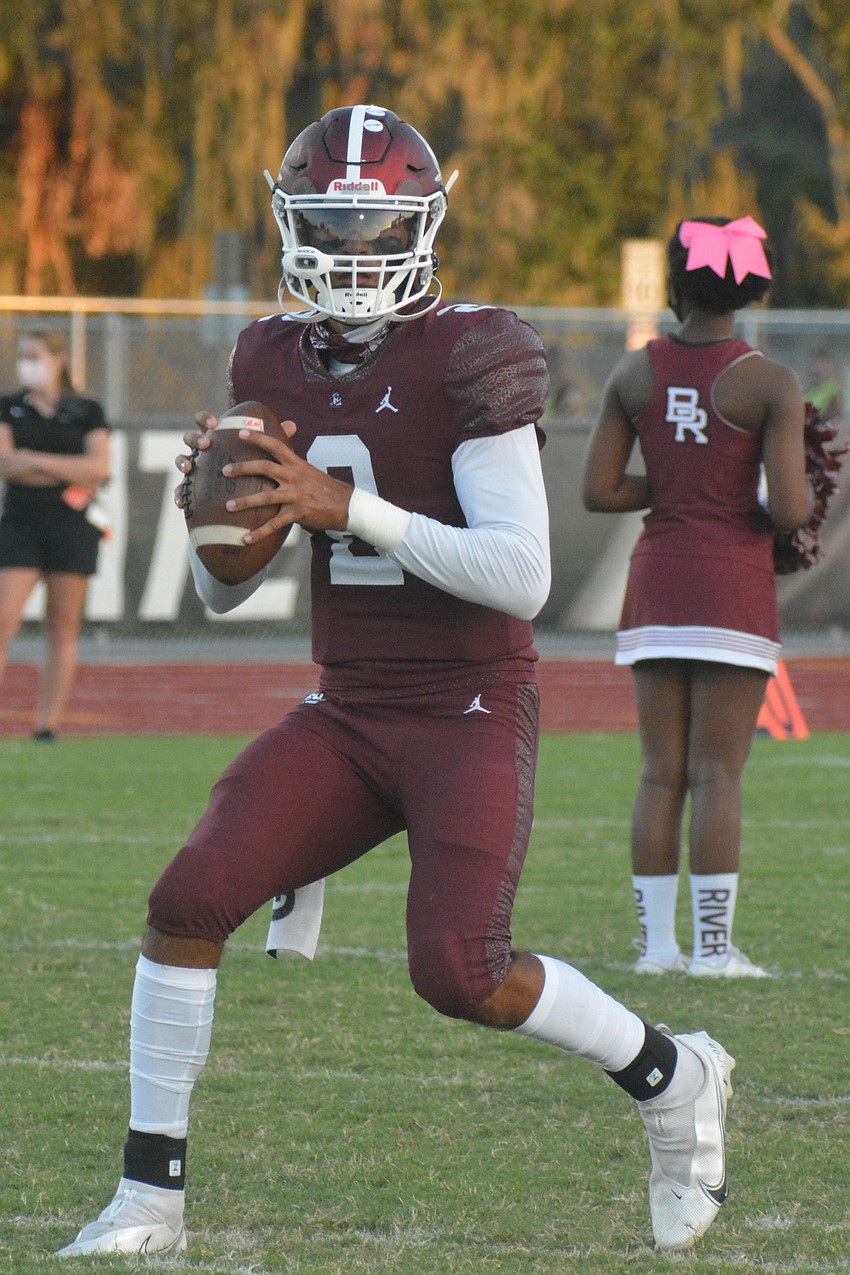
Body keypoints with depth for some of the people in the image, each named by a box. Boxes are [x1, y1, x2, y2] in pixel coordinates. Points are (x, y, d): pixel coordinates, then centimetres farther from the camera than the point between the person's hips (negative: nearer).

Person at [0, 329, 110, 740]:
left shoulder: (87, 411, 7)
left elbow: (99, 466, -6)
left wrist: (33, 461, -10)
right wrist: (70, 476, -10)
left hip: (73, 528, 0)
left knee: (64, 628, 0)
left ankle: (48, 725, 3)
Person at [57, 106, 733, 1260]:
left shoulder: (467, 359, -13)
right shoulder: (274, 365, 7)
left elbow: (522, 579, -20)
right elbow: (224, 592, 14)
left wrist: (348, 507, -25)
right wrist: (213, 504, -9)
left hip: (472, 713, -6)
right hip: (347, 717, 6)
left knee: (460, 973, -19)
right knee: (188, 899, -13)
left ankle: (673, 1078, 10)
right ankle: (150, 1198, -3)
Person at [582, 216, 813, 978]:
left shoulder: (636, 376, 3)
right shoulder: (769, 384, -9)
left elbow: (599, 491, 4)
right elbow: (789, 510, -14)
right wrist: (802, 502, 8)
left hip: (656, 584, 4)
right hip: (733, 585, -4)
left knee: (661, 771, 7)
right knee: (717, 773, -3)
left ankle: (657, 942, 7)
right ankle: (714, 945, -2)